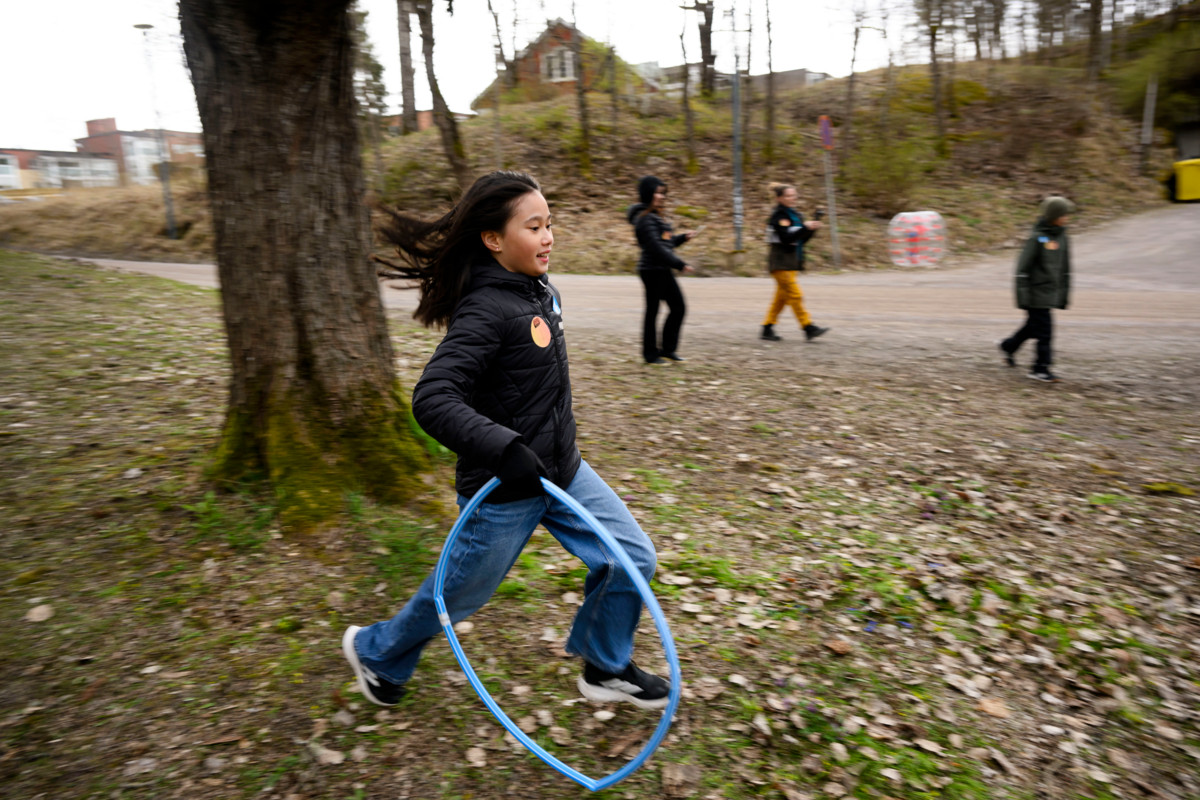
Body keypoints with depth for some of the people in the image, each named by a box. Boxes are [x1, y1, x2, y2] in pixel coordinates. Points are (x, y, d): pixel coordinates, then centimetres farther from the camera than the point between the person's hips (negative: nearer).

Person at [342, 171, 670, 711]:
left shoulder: (538, 290, 3)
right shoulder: (484, 311, -24)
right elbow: (432, 399, -32)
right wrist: (502, 448, -43)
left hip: (563, 469, 8)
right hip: (504, 490, -8)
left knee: (632, 557, 6)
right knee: (460, 593, 13)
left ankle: (605, 669, 29)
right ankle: (376, 650, 43)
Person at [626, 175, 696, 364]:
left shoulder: (655, 217, 17)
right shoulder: (645, 218, -14)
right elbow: (656, 248, -21)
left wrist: (683, 237, 7)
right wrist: (680, 264, -19)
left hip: (663, 271, 10)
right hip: (652, 270, -10)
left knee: (678, 308, 10)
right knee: (653, 311, 0)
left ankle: (668, 350, 20)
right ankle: (651, 354, 11)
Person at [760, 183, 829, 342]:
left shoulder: (795, 215, 17)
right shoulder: (778, 216, -9)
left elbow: (801, 239, 16)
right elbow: (786, 238, -20)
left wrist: (812, 229, 1)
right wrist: (805, 228, -21)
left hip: (791, 262, 9)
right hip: (781, 262, -9)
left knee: (782, 296, 9)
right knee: (795, 295, -10)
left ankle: (767, 329, 14)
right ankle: (809, 328, -9)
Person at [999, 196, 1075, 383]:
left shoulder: (1062, 238, 9)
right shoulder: (1036, 238, -12)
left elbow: (1065, 269, 17)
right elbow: (1022, 269, -12)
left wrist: (1064, 293, 16)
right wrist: (1022, 296, -15)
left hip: (1052, 294, 7)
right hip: (1037, 292, -7)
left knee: (1033, 327, 17)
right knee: (1044, 331, -6)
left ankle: (1009, 347, 39)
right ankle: (1041, 368, 3)